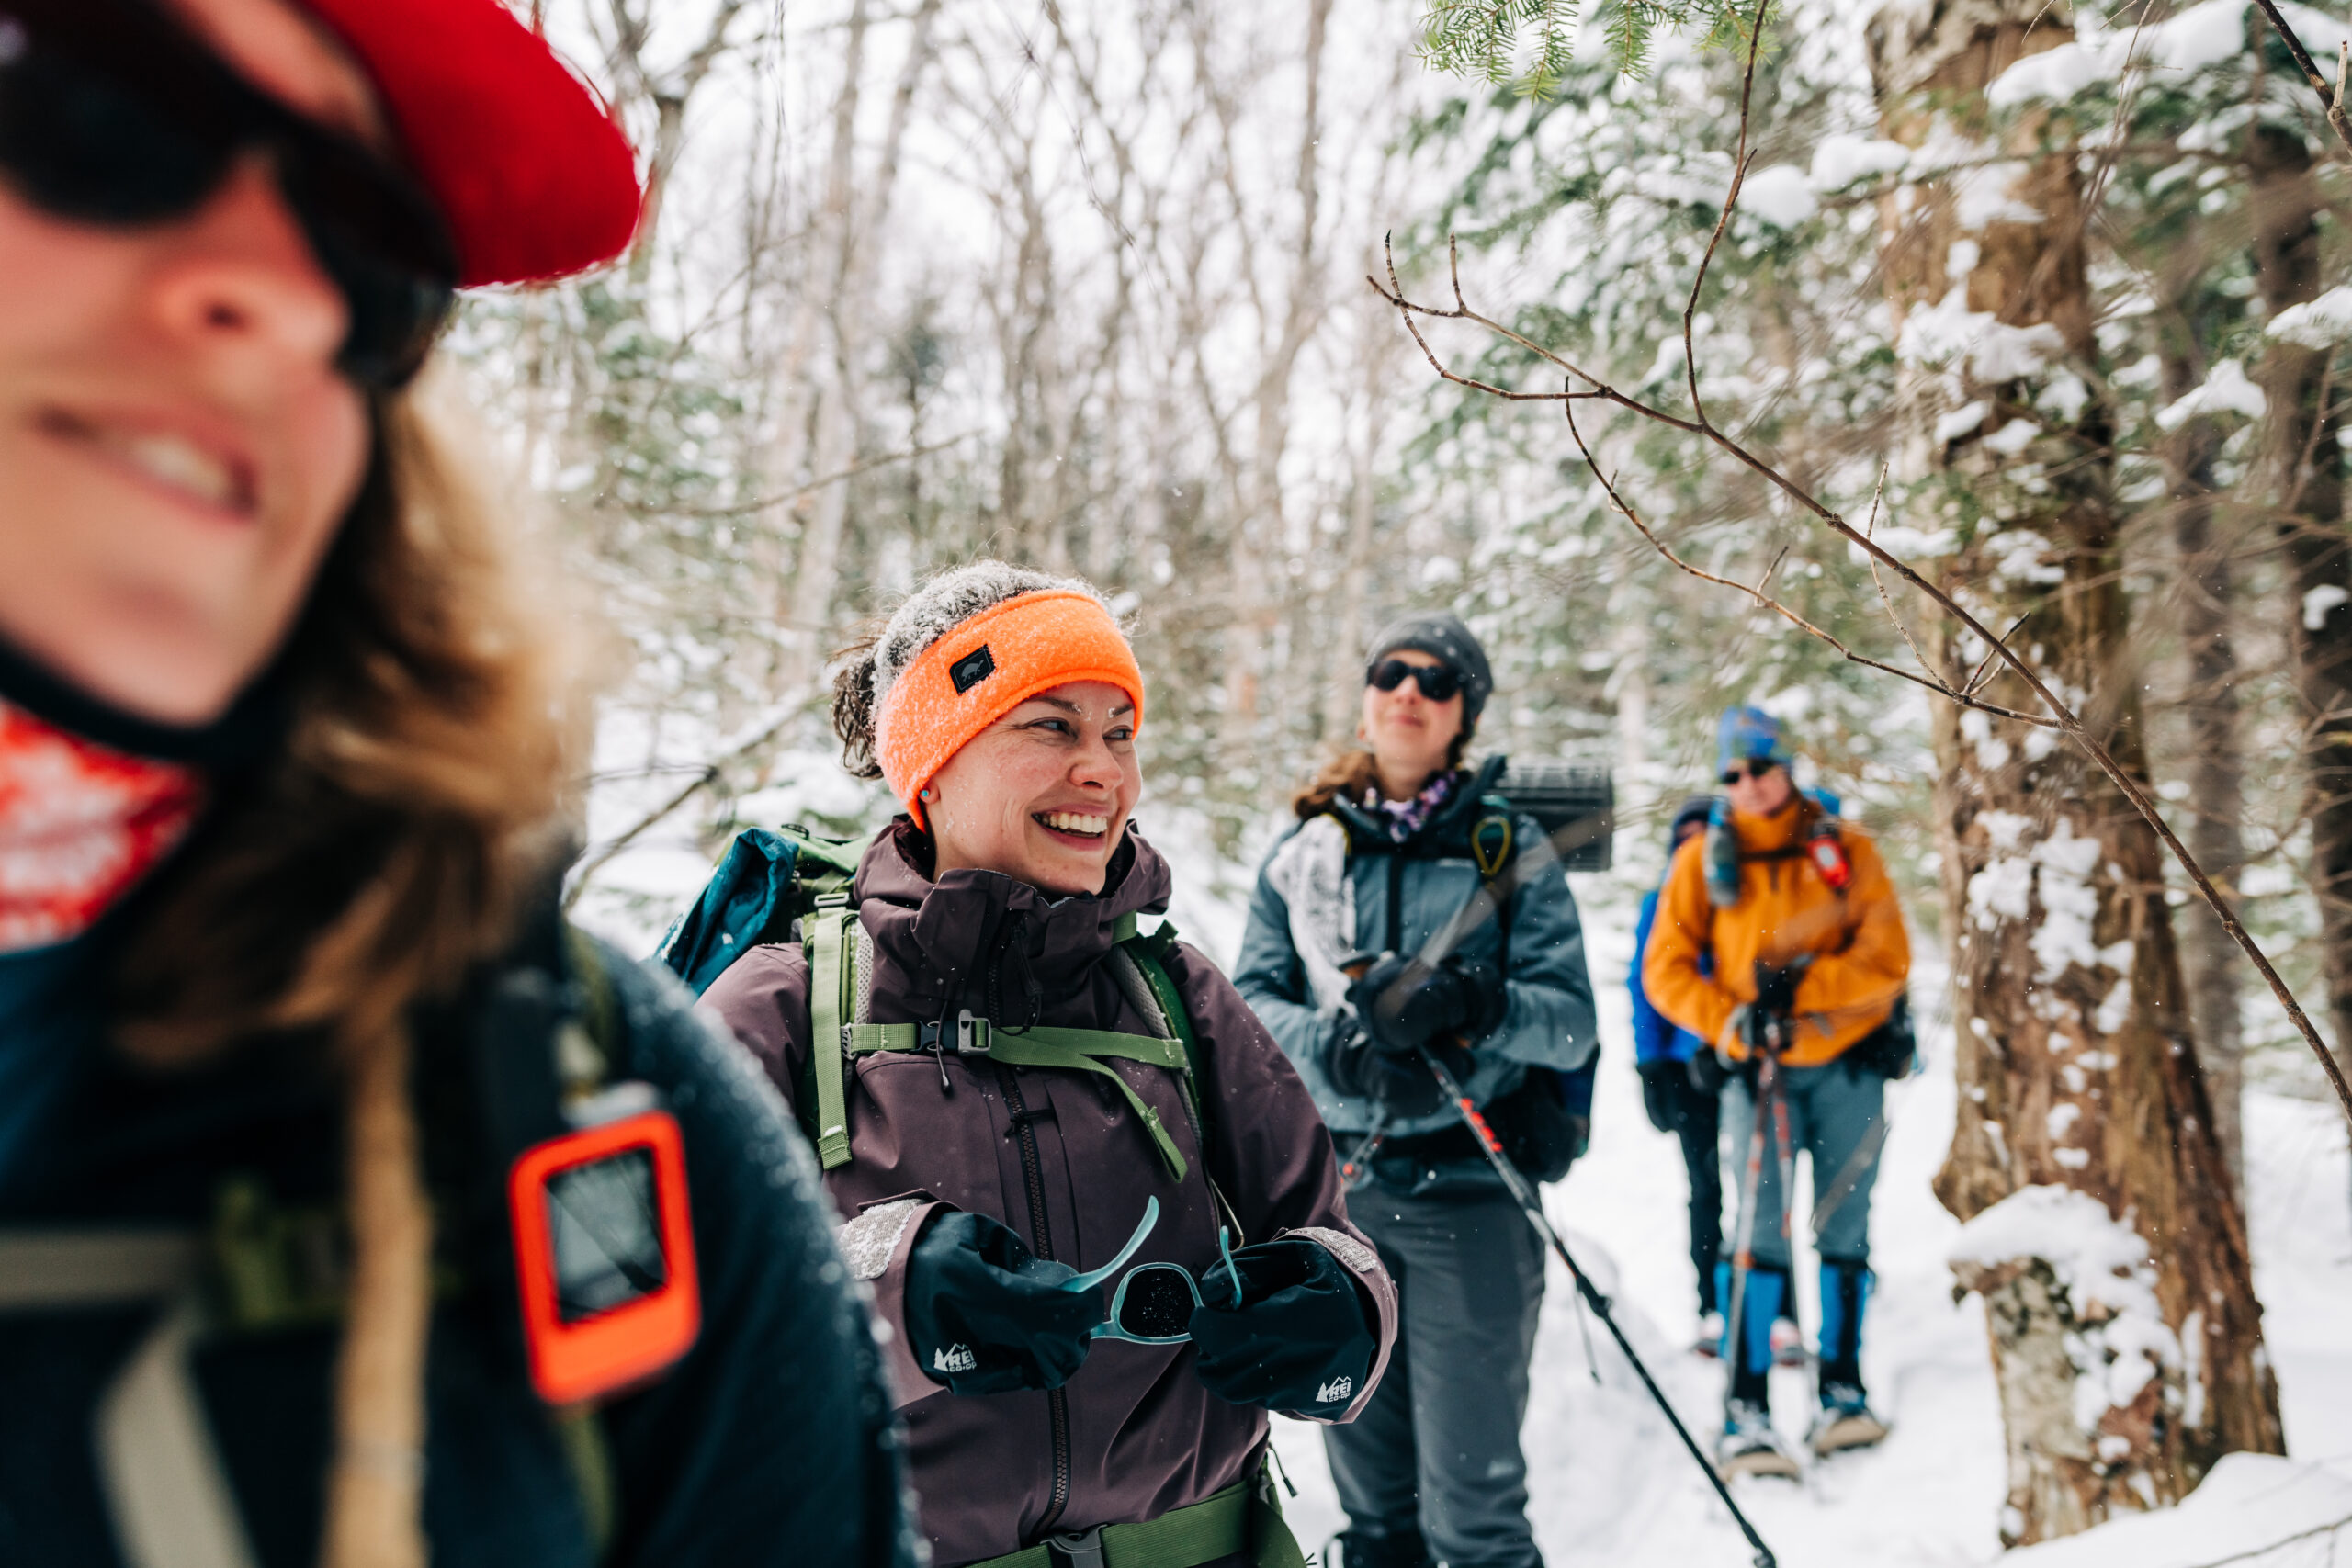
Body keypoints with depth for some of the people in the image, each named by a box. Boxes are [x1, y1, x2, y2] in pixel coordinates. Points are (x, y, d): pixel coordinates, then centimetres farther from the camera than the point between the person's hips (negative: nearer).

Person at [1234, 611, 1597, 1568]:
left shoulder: (1510, 850, 1)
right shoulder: (1305, 851, 7)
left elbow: (1573, 1021, -5)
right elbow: (1249, 1003, 2)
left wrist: (1474, 1001, -25)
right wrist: (1337, 1048, -18)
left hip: (1470, 1190, -2)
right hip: (1337, 1188, 3)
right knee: (1368, 1489, 15)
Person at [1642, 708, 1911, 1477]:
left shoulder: (1845, 848, 3)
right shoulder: (1702, 858, 4)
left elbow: (1888, 958, -5)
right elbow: (1666, 971, 1)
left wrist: (1804, 990, -18)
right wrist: (1732, 1023, -15)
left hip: (1849, 1061, 1)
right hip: (1756, 1068, -1)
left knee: (1845, 1226, 8)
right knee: (1762, 1230, -8)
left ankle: (1842, 1391, 21)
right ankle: (1745, 1412, -5)